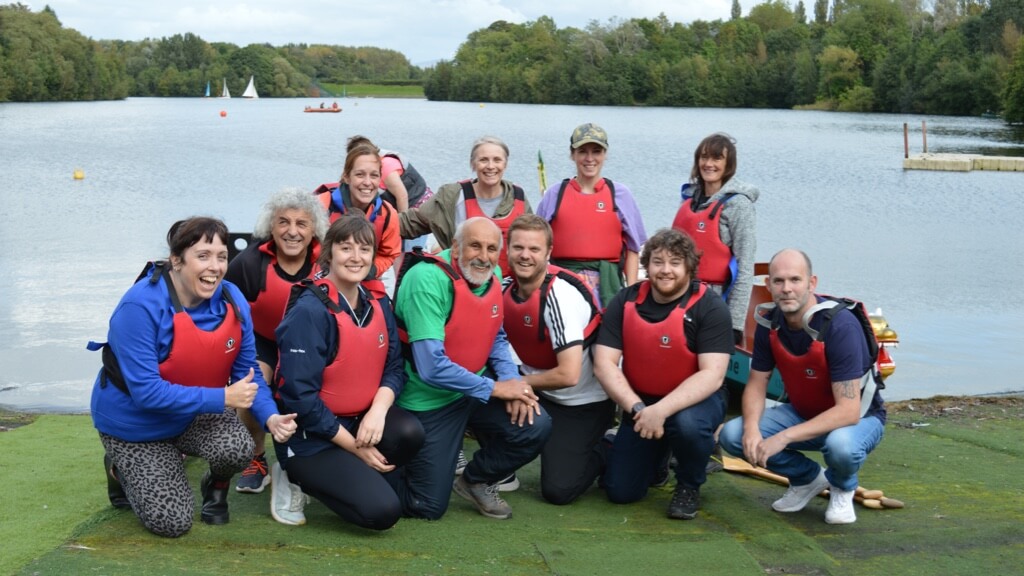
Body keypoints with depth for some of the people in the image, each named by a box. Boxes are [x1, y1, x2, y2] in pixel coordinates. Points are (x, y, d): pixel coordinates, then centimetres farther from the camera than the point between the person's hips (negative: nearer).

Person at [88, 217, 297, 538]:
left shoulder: (232, 300, -14)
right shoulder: (140, 306, -29)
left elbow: (247, 370, -6)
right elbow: (145, 391, -31)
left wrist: (270, 416, -25)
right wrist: (222, 398, -33)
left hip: (195, 415, 4)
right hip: (135, 425, -3)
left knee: (238, 448, -29)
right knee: (171, 522, -8)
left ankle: (216, 488, 8)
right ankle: (122, 470, 22)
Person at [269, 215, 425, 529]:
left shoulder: (378, 304, 3)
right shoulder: (309, 311, -19)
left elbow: (394, 368, 4)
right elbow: (301, 396, -20)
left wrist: (378, 410, -19)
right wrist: (356, 448, -17)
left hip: (360, 421, 7)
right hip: (310, 436, -7)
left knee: (409, 432, -24)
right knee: (383, 511, -19)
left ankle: (353, 478, 3)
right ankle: (298, 478, 4)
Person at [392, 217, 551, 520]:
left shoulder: (492, 277, -1)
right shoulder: (428, 280, -25)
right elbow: (431, 367, -30)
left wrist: (511, 379, -7)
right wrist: (494, 389, -22)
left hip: (475, 388, 6)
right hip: (429, 401, -6)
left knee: (536, 426, -15)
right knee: (428, 507, -4)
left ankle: (476, 481, 13)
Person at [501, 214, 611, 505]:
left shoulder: (560, 294, -26)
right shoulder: (506, 287, -6)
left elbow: (568, 375, -31)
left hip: (584, 404, -6)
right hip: (539, 392, 6)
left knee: (558, 490, -14)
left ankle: (602, 454, 17)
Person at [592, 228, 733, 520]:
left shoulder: (709, 307, -17)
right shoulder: (625, 301, -7)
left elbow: (712, 374, -24)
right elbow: (604, 363, -11)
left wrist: (662, 410, -34)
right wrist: (637, 408, -24)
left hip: (695, 399, -3)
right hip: (640, 401, 3)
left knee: (688, 423, -39)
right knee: (620, 491, -1)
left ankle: (689, 486, -5)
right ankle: (657, 454, 34)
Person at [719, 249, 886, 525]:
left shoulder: (840, 325, -29)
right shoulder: (770, 324, -11)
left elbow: (848, 411, -33)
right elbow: (756, 383, -2)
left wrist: (784, 437, -38)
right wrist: (751, 427, -24)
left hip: (859, 416, -5)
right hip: (802, 412, 5)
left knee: (841, 444, -40)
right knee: (732, 435, -16)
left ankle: (842, 488, -1)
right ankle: (808, 477, 10)